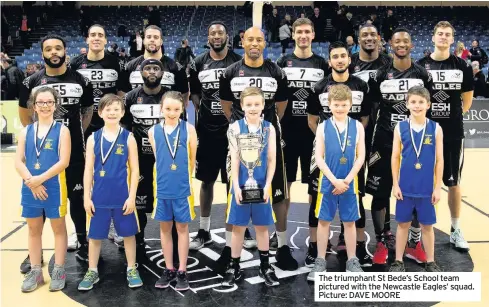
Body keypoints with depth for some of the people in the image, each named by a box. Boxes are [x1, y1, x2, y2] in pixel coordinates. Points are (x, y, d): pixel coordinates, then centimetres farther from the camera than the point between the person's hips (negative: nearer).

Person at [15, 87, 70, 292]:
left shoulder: (61, 130, -3)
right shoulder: (26, 131, 9)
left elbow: (63, 162, -12)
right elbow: (18, 162, 2)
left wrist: (40, 179, -17)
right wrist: (31, 181, -13)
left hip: (54, 187, -4)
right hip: (30, 188, 4)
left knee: (58, 228, 6)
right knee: (34, 229, 12)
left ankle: (59, 271, 15)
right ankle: (35, 271, 23)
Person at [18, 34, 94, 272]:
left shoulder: (81, 81, -1)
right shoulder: (31, 82, -2)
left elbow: (87, 111, 12)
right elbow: (24, 113, 11)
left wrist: (76, 134, 7)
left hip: (74, 151, 0)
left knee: (78, 198, 10)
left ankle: (82, 244, 25)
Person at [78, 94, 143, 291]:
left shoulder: (128, 138, -3)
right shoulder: (93, 138, 1)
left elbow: (134, 169, -2)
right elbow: (88, 169, 3)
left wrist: (132, 196, -7)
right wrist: (87, 197, -1)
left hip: (122, 196, -1)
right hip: (99, 196, 1)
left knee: (128, 233, 10)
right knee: (95, 235, 11)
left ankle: (132, 270, 26)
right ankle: (92, 272, 27)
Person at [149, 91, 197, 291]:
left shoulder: (189, 129, -5)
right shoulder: (153, 132, 0)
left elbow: (192, 160, 2)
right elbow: (157, 159, 11)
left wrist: (184, 178, 9)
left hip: (182, 188, -2)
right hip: (162, 188, 2)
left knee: (182, 228, 7)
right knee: (165, 228, 11)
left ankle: (182, 272, 17)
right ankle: (169, 270, 24)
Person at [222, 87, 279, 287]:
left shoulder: (269, 128, 0)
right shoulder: (235, 128, -4)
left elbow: (272, 160, -1)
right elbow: (234, 159, -8)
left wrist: (268, 185, -9)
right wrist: (236, 186, -13)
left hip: (262, 185, 1)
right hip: (241, 185, -1)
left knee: (262, 226, 12)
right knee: (238, 227, 8)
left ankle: (265, 267, 27)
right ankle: (234, 268, 21)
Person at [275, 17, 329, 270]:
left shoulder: (322, 65, 6)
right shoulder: (283, 63, 4)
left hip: (315, 133, 1)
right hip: (287, 132, -1)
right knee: (284, 187, 1)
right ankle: (281, 242, 8)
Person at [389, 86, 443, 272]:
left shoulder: (436, 129, -3)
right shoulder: (400, 128, -2)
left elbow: (439, 160, -1)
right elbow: (395, 158, 1)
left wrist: (438, 187, -2)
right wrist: (395, 184, -2)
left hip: (427, 189, 0)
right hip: (405, 187, 0)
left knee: (427, 226, 11)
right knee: (403, 224, 10)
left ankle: (430, 262, 26)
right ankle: (398, 262, 23)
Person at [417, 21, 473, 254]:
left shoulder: (462, 66, 2)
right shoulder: (420, 66, -1)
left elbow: (467, 100, 9)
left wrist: (452, 116, 4)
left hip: (453, 134, 1)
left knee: (453, 183, 10)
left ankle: (455, 231, 25)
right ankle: (415, 230, 18)